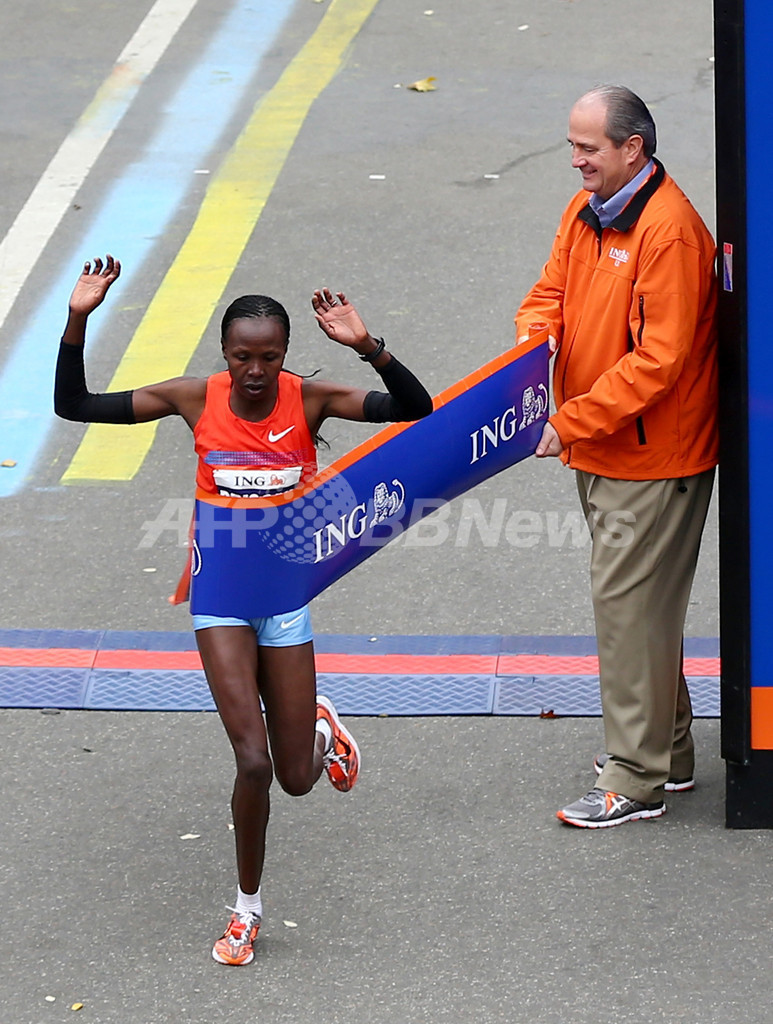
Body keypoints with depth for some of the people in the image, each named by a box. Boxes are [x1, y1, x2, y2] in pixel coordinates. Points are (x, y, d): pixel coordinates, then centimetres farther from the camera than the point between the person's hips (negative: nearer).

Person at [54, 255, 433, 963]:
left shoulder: (309, 400, -11)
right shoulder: (196, 399, -10)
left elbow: (414, 409, -21)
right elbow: (74, 405, -7)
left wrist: (369, 348, -36)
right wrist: (77, 324, -20)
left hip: (286, 595, 1)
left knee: (297, 779, 7)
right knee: (253, 761, -14)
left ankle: (321, 730, 47)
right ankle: (247, 907, 8)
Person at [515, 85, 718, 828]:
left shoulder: (669, 231, -22)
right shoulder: (586, 211, 7)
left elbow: (658, 360, -25)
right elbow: (552, 290, 14)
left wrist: (570, 422, -23)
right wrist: (536, 338, -10)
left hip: (651, 459, -9)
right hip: (601, 450, 9)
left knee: (629, 603, -4)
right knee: (637, 599, 18)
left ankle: (636, 779, 5)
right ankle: (668, 750, 31)